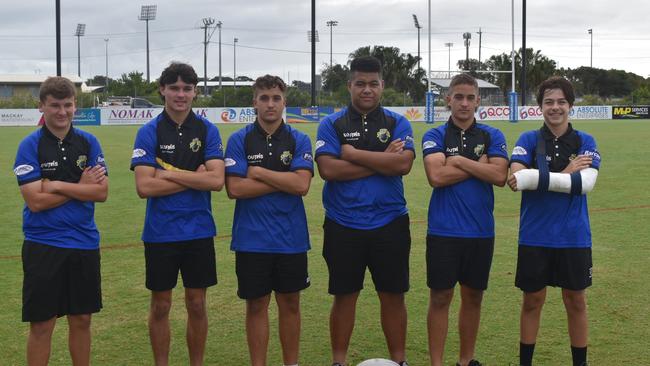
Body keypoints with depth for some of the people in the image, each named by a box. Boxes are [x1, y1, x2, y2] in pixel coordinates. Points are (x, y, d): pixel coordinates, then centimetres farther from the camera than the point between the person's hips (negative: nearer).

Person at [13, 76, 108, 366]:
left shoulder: (88, 142, 4)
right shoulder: (30, 146, -5)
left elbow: (102, 192, -5)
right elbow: (36, 201, -13)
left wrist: (58, 185, -13)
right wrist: (80, 186, -9)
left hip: (85, 244, 3)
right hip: (43, 245, -3)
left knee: (81, 320, 12)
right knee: (41, 324, 2)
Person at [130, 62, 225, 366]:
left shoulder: (207, 130, 0)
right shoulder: (149, 132, -4)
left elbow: (216, 180, -12)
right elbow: (144, 187, -14)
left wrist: (170, 173, -15)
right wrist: (194, 177, -13)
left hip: (199, 231, 1)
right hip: (160, 232, -1)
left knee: (197, 305, 9)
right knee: (161, 305, 9)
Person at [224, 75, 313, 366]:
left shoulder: (299, 140, 2)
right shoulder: (239, 140, -1)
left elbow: (302, 185, -12)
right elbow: (235, 188, -11)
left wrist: (259, 172, -11)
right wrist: (283, 181, -10)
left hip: (291, 238, 1)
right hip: (252, 239, -1)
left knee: (290, 303, 10)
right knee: (256, 305, 7)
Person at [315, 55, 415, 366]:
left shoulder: (398, 124, 5)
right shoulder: (331, 124, 2)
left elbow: (403, 164, -12)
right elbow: (328, 169, -13)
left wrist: (354, 154, -12)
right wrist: (382, 161, -12)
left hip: (389, 224, 1)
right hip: (343, 226, -1)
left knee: (393, 296, 8)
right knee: (345, 296, 8)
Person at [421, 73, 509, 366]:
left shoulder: (491, 136, 6)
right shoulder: (435, 136, 1)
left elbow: (499, 176, -8)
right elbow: (436, 176, -15)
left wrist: (460, 161, -11)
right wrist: (480, 165, -8)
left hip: (481, 231, 2)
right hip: (443, 231, -2)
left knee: (473, 297, 11)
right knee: (440, 298, 1)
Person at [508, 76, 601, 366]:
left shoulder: (585, 142, 1)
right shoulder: (528, 140, 0)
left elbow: (586, 183, -16)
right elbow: (515, 177, -17)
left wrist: (535, 179, -23)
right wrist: (566, 173, -18)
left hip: (574, 237, 1)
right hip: (535, 236, 0)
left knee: (576, 302, 11)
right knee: (532, 301, 10)